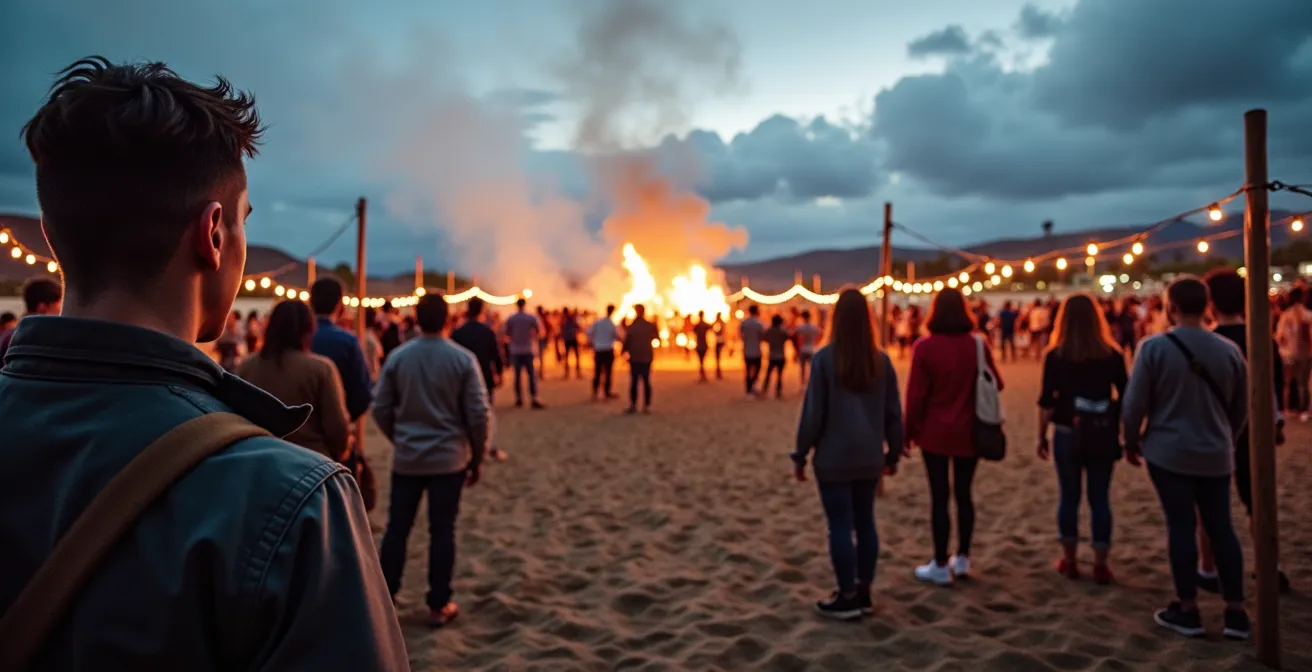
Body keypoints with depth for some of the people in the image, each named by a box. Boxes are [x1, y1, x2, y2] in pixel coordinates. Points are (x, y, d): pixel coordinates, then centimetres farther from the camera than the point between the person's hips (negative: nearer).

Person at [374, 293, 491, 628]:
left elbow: (381, 410, 2)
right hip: (449, 458, -2)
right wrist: (477, 457, 3)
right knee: (442, 531, 5)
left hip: (406, 458, 2)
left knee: (397, 528, 12)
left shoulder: (397, 357, -2)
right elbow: (479, 414, -9)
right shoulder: (463, 358, -9)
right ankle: (439, 605, 12)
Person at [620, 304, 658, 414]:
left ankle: (633, 406, 4)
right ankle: (647, 406, 5)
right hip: (647, 357, 2)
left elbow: (626, 342, -7)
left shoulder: (630, 327, -11)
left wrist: (624, 353, 10)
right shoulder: (651, 326, -5)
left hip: (634, 358, -2)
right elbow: (656, 337, 12)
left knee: (634, 381, 4)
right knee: (646, 381, 7)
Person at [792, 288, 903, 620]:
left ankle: (847, 598, 11)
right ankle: (863, 592, 23)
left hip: (833, 458, -5)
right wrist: (894, 452, 18)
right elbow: (893, 412, 7)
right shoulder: (881, 360, 2)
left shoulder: (824, 358, -11)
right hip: (869, 458, 5)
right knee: (865, 522, 14)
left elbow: (813, 413, -10)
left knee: (840, 526, 3)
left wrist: (800, 454, -1)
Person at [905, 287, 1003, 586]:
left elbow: (916, 394, -12)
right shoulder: (977, 345, -4)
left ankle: (941, 565, 10)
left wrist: (910, 429, 0)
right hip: (969, 432, 3)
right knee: (964, 494, 15)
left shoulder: (925, 347, -12)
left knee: (939, 497, 3)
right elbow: (997, 384, 6)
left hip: (935, 433, -3)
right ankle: (962, 559, 23)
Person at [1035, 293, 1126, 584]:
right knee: (1100, 499, 8)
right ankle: (1101, 565, 14)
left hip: (1068, 434, -1)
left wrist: (1041, 435, 3)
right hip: (1103, 435, 1)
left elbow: (1046, 401, -6)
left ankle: (1069, 561, 18)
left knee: (1069, 497, 10)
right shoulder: (1112, 354, -1)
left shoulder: (1055, 355, -6)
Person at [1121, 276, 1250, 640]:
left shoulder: (1154, 347, -12)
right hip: (1216, 455, 4)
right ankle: (1236, 612, 17)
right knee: (1221, 527, 11)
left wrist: (1132, 442, 6)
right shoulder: (1229, 349, 1)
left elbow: (1134, 404, -10)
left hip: (1168, 452, -4)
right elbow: (1241, 409, 10)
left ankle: (1188, 610, 12)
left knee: (1181, 526, 3)